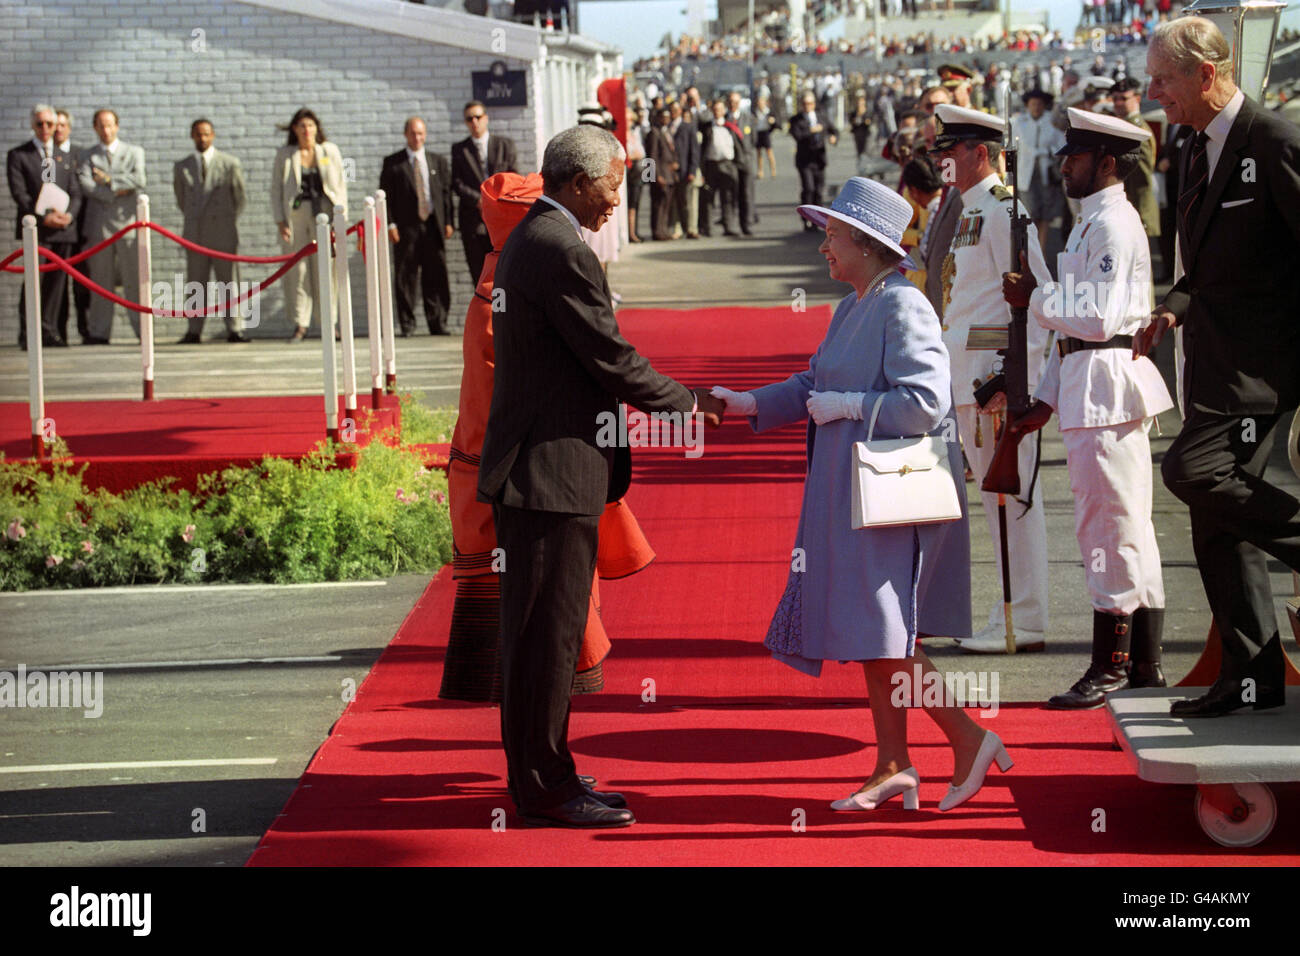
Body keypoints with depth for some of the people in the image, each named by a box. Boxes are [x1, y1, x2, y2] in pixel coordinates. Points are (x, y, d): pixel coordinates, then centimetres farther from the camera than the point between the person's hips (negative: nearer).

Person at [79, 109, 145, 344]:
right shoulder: (87, 156, 11)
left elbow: (139, 180, -4)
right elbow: (85, 186, -4)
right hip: (99, 223, 0)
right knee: (101, 280, 1)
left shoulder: (134, 153, 13)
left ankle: (142, 329, -3)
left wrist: (109, 179, -4)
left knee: (134, 279, -4)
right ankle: (99, 332, 3)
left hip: (127, 221, 0)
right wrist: (114, 192, -10)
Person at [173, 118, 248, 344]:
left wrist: (229, 221, 10)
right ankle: (194, 331, 2)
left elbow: (239, 196, 9)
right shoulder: (182, 167, 9)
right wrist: (193, 220, 14)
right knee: (196, 283, 1)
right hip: (195, 233, 2)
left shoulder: (230, 164, 3)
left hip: (223, 231, -2)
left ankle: (233, 330, 0)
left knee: (228, 281, -1)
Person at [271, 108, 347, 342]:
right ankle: (300, 324, 1)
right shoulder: (284, 155, 8)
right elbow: (276, 189, 8)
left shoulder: (330, 151, 9)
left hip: (324, 213, 0)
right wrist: (280, 221, -2)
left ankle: (327, 322, 5)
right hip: (295, 214, 0)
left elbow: (340, 186, 9)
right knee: (297, 269, -3)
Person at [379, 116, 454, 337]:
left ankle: (438, 323, 7)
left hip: (433, 226, 2)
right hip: (406, 227, -2)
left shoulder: (439, 161, 13)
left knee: (436, 276, 1)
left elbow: (446, 193, 11)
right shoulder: (392, 162, 6)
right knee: (405, 277, -1)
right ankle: (406, 324, 4)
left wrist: (448, 222, 2)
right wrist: (390, 224, -8)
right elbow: (386, 195, 2)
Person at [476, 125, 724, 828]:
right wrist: (687, 404, -3)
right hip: (553, 472, -11)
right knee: (549, 631, -5)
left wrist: (667, 403, 19)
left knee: (538, 631, 16)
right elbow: (609, 356, -17)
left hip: (529, 469, 11)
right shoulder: (561, 250, -17)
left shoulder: (528, 240, 16)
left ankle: (537, 777, 24)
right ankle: (545, 789, 1)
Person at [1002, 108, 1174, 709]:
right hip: (1088, 389, 10)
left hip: (1106, 388, -10)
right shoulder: (1092, 222, 18)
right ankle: (1143, 664, 18)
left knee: (1111, 526, -5)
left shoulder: (1114, 224, -14)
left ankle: (1110, 665, 0)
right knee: (1125, 529, 12)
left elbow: (1097, 318, -20)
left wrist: (1035, 299, -7)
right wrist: (1046, 401, 20)